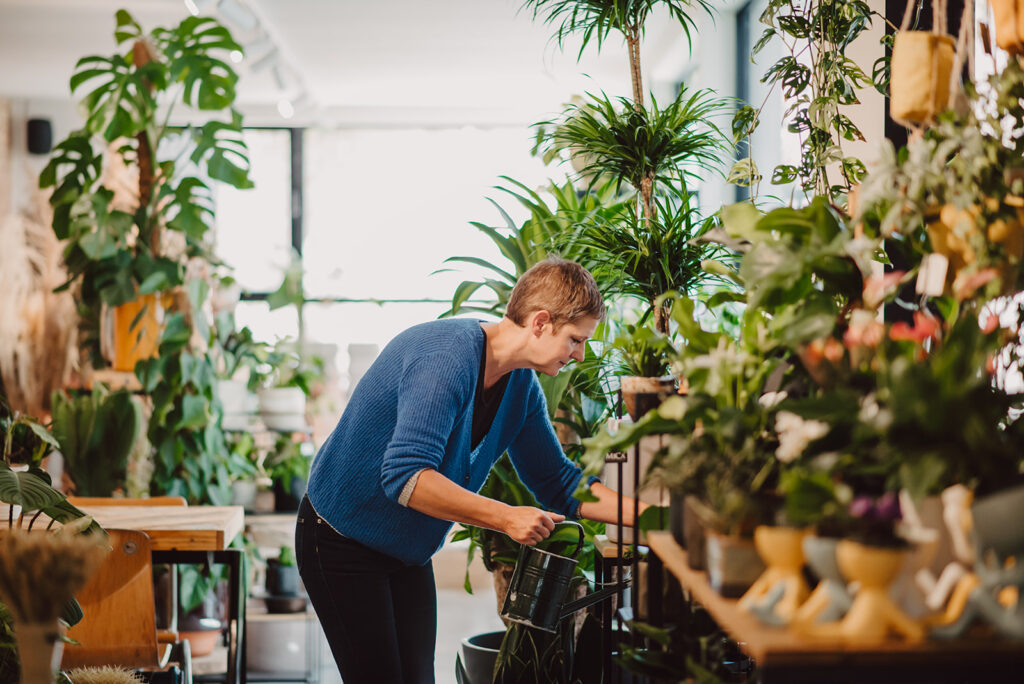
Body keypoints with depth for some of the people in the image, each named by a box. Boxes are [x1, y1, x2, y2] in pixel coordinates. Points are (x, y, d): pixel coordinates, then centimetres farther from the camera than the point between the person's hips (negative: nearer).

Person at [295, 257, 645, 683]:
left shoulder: (521, 385, 0)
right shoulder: (446, 356, -28)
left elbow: (558, 485, 8)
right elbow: (405, 475, -38)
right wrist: (506, 518, -40)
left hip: (408, 553, 8)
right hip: (342, 541, -8)